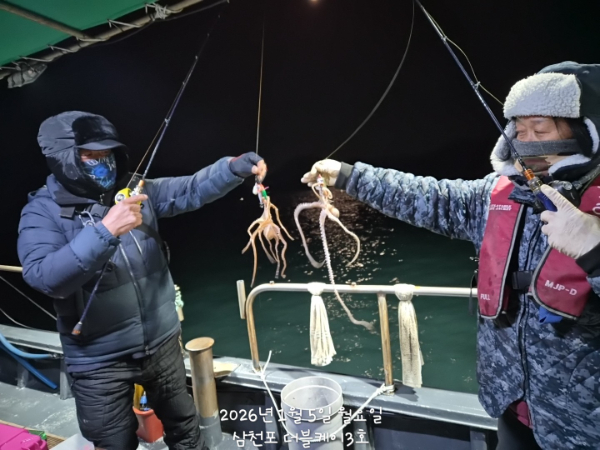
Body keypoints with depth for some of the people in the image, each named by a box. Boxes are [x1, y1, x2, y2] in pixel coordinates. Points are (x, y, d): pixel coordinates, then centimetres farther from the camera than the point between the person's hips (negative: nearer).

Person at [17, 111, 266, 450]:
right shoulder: (43, 212, -12)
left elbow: (191, 190, -11)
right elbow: (46, 277, -27)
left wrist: (234, 168, -28)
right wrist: (106, 231, -37)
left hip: (162, 342, 4)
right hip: (100, 361, -3)